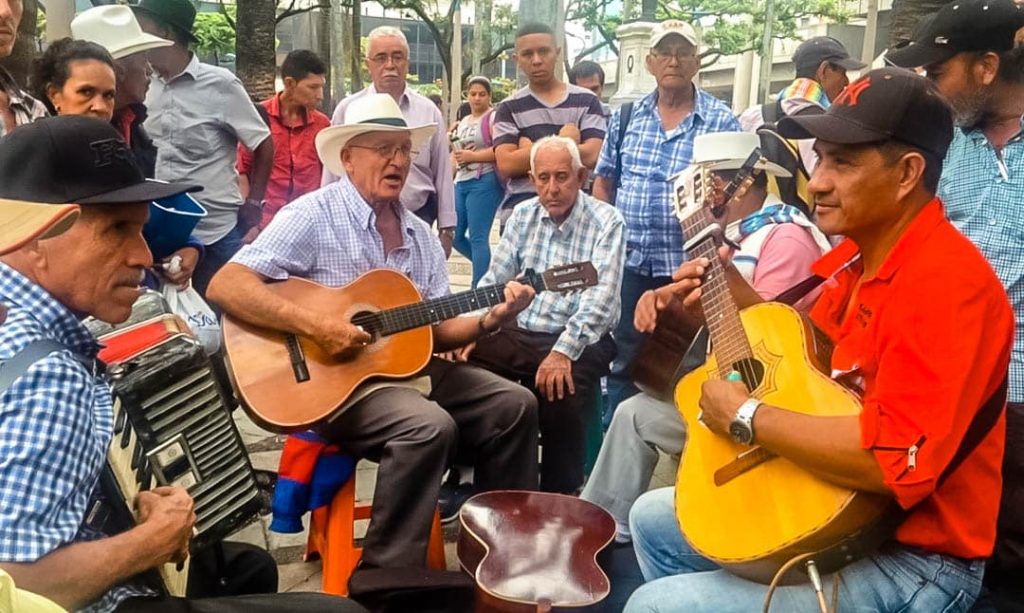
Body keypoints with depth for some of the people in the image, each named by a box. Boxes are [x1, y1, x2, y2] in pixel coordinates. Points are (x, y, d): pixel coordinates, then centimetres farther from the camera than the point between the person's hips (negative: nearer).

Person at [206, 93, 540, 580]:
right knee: (429, 427, -31)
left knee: (514, 404, -2)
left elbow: (435, 330, 12)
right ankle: (384, 577, -15)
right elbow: (224, 286, -19)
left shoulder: (419, 234, 12)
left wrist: (488, 320, -7)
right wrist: (313, 325, -28)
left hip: (410, 367, 8)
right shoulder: (312, 216, -9)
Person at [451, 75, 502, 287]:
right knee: (455, 235, 7)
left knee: (478, 237, -9)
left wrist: (472, 156, -13)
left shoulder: (493, 118, -3)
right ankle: (486, 268, 25)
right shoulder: (463, 122, 20)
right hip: (461, 182, 8)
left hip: (484, 182, -8)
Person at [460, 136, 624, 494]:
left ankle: (559, 496, -7)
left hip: (578, 342, -5)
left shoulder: (606, 222, -6)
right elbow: (495, 279, 9)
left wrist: (563, 351, -30)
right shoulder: (523, 215, 11)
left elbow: (600, 298, -17)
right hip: (517, 333, 5)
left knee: (560, 396, -32)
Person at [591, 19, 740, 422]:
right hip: (628, 263, 3)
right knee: (623, 361, 13)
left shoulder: (721, 121, -2)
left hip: (686, 266, -3)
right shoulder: (626, 117, 8)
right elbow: (603, 180, 13)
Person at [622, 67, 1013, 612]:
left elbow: (893, 461, -35)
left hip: (911, 564, -9)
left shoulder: (944, 281, -26)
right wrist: (732, 293, 5)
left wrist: (744, 416, -24)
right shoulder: (857, 254, 4)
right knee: (652, 519, 18)